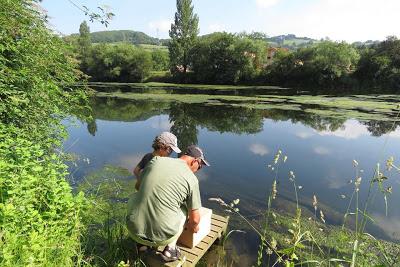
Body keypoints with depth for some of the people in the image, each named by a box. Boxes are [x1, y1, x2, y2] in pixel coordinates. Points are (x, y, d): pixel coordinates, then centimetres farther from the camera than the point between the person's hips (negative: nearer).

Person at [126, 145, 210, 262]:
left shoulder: (156, 160, 1)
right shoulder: (192, 179, -5)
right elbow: (195, 219, 1)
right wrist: (193, 226, 24)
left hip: (134, 231, 2)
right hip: (162, 237, -2)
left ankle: (143, 243, 23)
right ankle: (170, 248, 14)